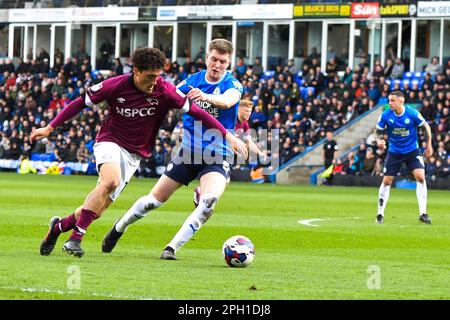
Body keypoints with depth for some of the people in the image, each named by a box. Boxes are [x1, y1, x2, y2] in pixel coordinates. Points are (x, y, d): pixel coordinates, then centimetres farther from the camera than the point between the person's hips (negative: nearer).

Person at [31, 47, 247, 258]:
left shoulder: (164, 91, -13)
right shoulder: (115, 86, -14)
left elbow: (196, 111, -10)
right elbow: (81, 103, -2)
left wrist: (228, 136, -14)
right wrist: (50, 128, -2)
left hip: (134, 154, 3)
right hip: (110, 142, -3)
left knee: (98, 209, -3)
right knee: (111, 180, -35)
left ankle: (59, 226, 25)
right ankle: (76, 237, -30)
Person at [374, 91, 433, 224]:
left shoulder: (412, 114, -17)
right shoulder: (385, 115, -14)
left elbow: (426, 126, -2)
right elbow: (377, 131, -1)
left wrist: (429, 145, -1)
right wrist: (379, 140, -23)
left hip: (412, 150, -1)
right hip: (394, 152, 1)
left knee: (420, 177, -17)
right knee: (387, 181, -2)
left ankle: (423, 213, -11)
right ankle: (380, 214, 13)